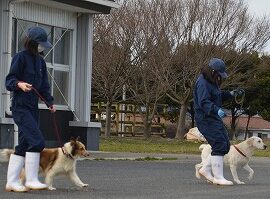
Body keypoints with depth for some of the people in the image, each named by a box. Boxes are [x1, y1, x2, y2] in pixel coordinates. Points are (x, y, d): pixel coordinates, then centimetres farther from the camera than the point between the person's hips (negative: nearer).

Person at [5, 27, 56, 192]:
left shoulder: (40, 61, 15)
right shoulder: (20, 58, -7)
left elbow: (44, 85, 18)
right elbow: (9, 81, -10)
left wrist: (50, 102, 4)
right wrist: (19, 84, -30)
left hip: (33, 108, 8)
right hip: (20, 107, -8)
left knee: (24, 144, 7)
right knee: (37, 141, -17)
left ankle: (12, 181, 12)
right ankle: (31, 179, -12)